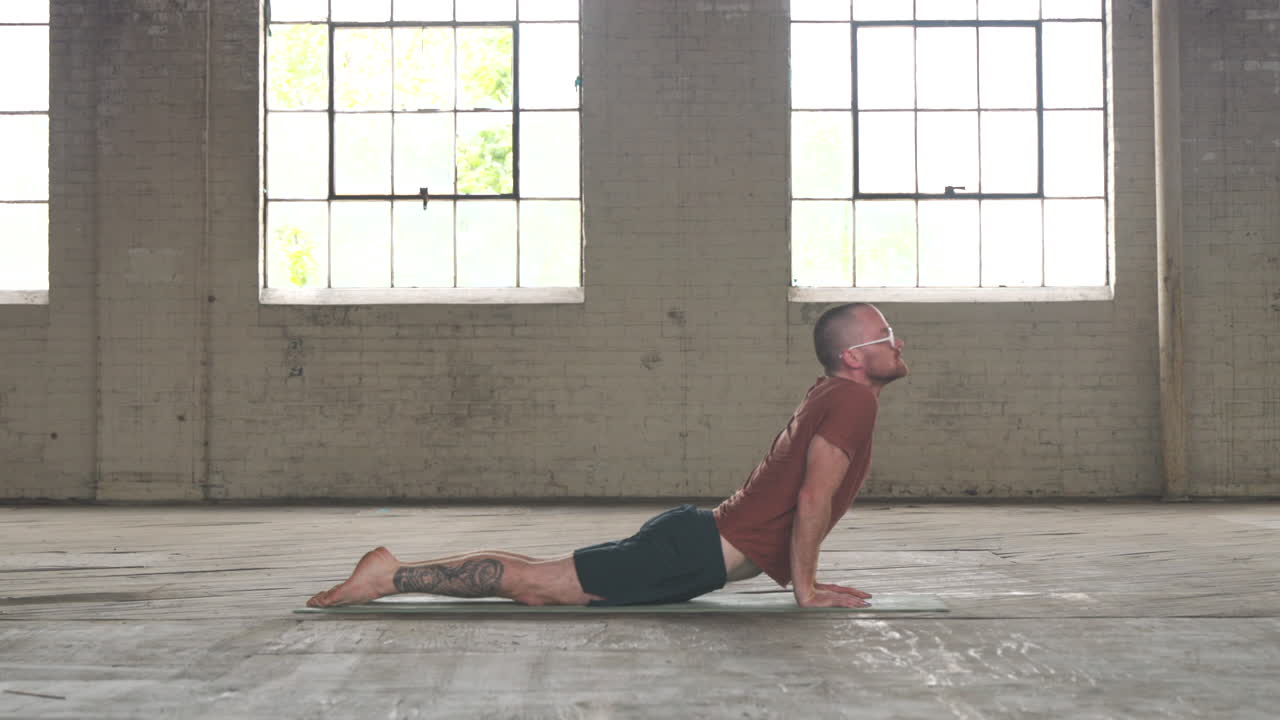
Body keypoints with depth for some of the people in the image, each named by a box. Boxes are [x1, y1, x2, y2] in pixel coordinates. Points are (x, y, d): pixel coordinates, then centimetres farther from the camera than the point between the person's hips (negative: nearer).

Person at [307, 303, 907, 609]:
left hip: (698, 537, 9)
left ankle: (395, 573, 15)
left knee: (540, 577, 11)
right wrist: (806, 589, -12)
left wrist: (800, 573, 26)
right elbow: (813, 499, -19)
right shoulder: (854, 398, -12)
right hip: (698, 554, -9)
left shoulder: (834, 394, 19)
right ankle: (389, 578, -8)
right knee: (537, 584, -10)